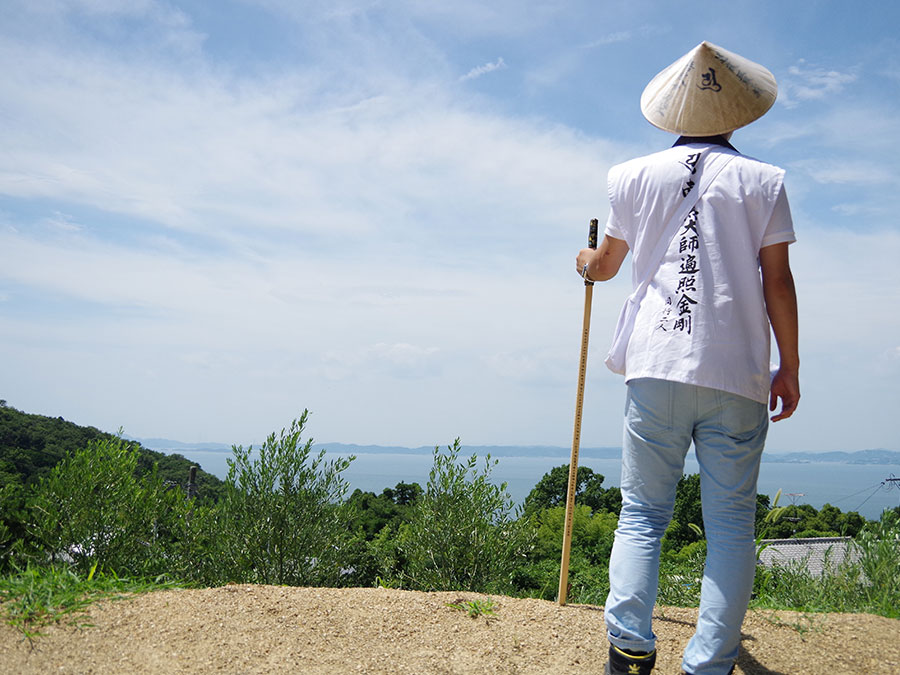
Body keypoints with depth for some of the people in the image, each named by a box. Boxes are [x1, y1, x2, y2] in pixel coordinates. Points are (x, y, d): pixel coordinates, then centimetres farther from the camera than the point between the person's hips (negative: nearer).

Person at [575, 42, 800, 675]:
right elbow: (778, 281, 3)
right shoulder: (763, 181, 8)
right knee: (731, 522, 4)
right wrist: (789, 368, 10)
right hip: (738, 376, -1)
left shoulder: (636, 175, 11)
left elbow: (605, 264, 21)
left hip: (656, 369, 1)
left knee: (642, 511, 7)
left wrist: (585, 262, 44)